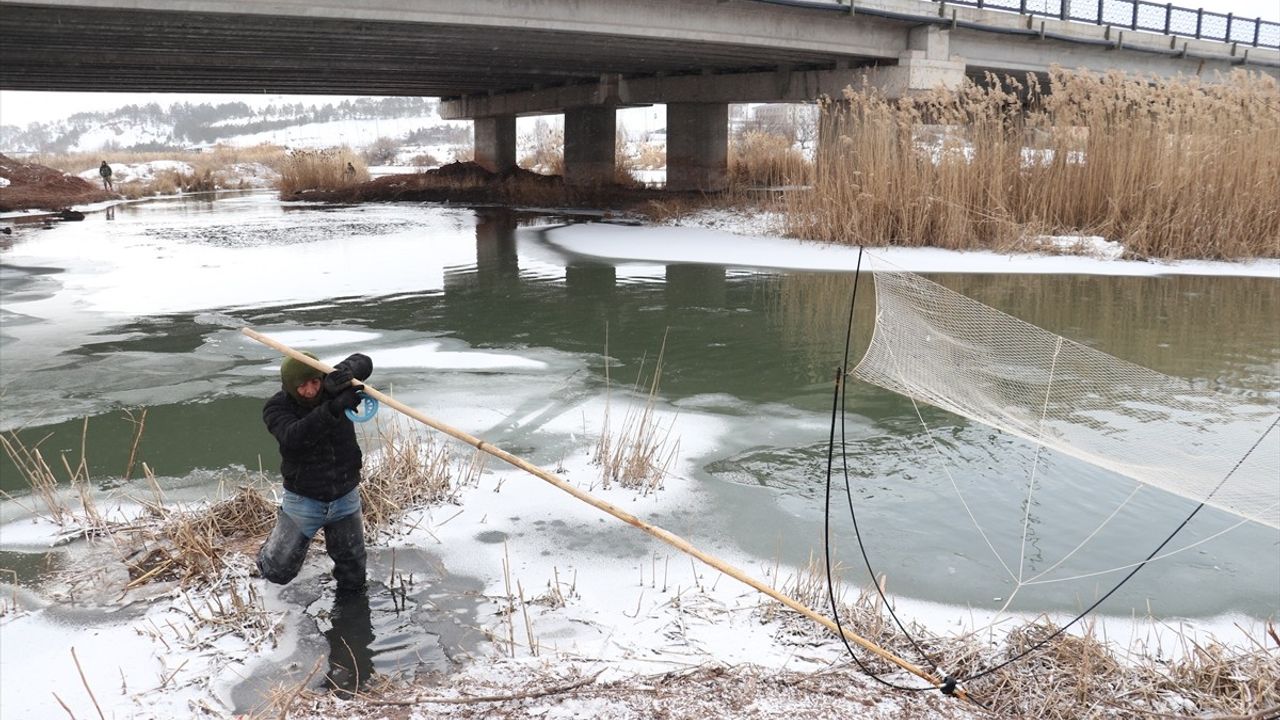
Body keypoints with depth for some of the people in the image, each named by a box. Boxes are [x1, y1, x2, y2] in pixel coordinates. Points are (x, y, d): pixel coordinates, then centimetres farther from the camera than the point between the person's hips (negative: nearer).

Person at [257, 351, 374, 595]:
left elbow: (363, 363, -22)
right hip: (303, 500, -2)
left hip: (346, 498, 2)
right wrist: (333, 408, -51)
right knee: (278, 571, 7)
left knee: (353, 573, 12)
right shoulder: (276, 408, -19)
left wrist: (346, 370, -46)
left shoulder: (333, 386, -11)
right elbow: (294, 437, -38)